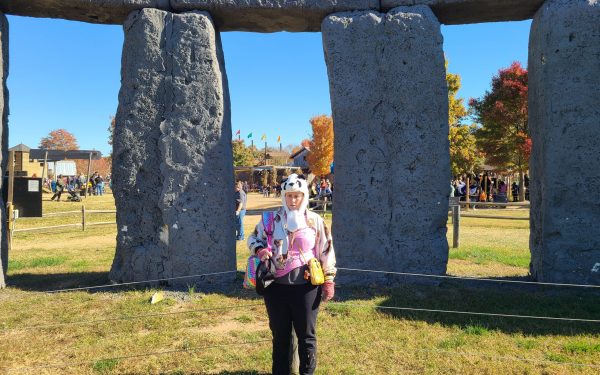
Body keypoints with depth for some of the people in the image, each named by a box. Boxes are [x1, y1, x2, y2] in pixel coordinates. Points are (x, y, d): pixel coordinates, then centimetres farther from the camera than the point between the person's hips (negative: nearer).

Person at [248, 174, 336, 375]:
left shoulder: (315, 220, 0)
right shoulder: (271, 219, 2)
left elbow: (326, 251, 3)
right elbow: (253, 238, 13)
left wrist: (329, 281, 1)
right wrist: (260, 250, -10)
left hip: (306, 286, -1)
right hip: (276, 286, 2)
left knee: (306, 334, 9)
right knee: (280, 334, 14)